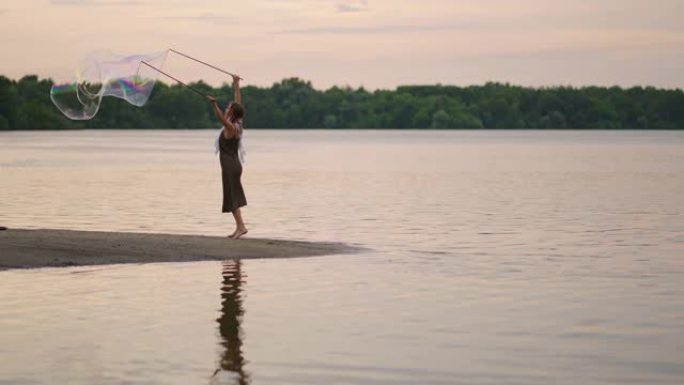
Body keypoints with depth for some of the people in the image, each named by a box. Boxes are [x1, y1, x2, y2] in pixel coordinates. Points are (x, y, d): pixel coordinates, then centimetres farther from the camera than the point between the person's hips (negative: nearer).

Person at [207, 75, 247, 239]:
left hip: (230, 166, -9)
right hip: (233, 165, 9)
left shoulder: (231, 127, -16)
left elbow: (221, 118, -37)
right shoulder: (238, 124, 7)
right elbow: (238, 103, 18)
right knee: (232, 197, 11)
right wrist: (236, 85, 27)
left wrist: (214, 104, -50)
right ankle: (239, 227, 11)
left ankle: (241, 226, -14)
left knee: (232, 197, -9)